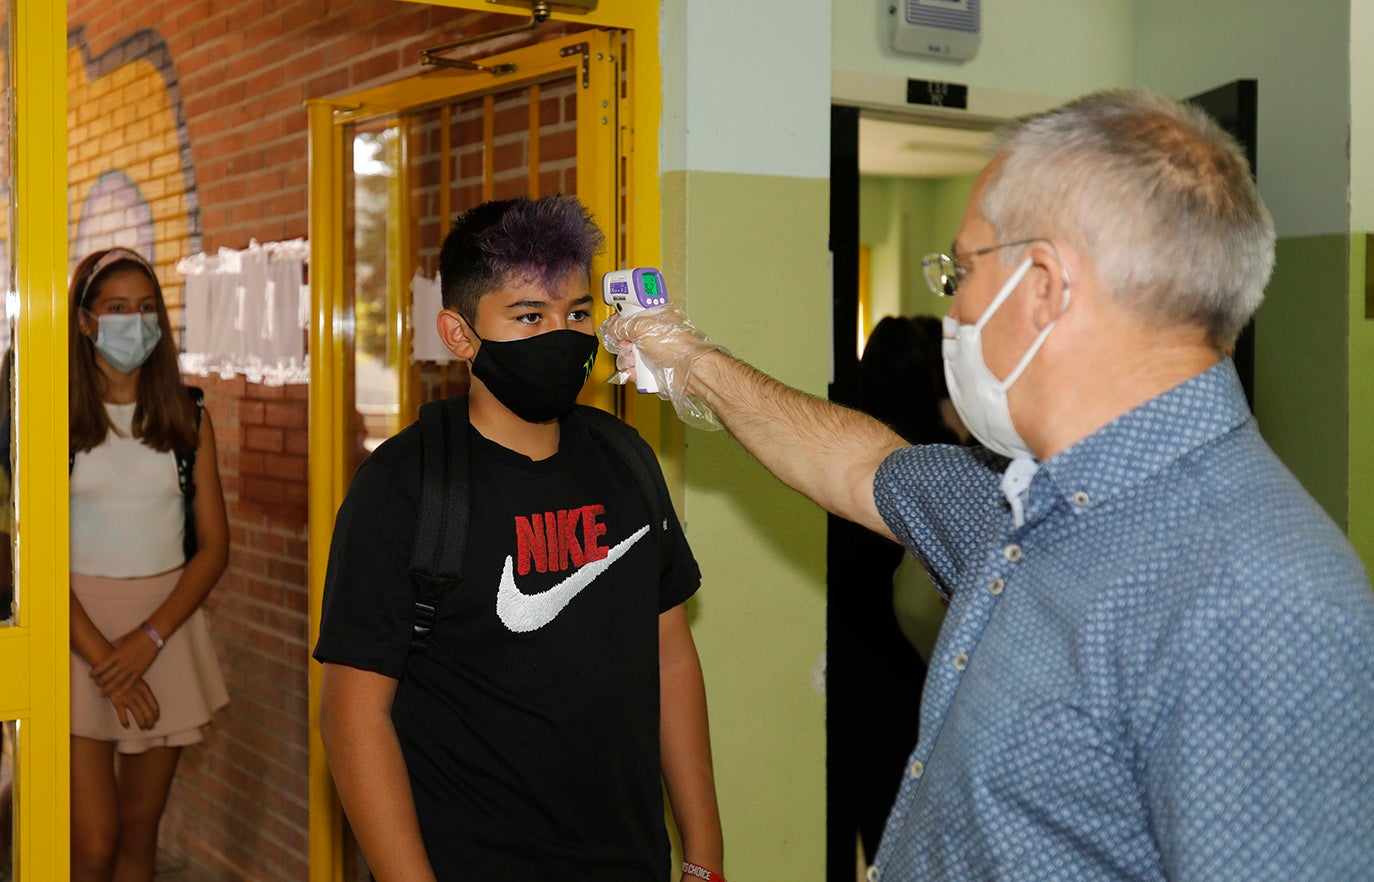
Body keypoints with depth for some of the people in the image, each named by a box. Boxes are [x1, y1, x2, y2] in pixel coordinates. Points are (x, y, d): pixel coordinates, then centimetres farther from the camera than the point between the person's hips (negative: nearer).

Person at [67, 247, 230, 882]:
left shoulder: (187, 417, 6)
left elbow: (213, 546, 4)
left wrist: (148, 639, -10)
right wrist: (103, 659, -14)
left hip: (166, 628, 3)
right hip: (78, 631, -3)